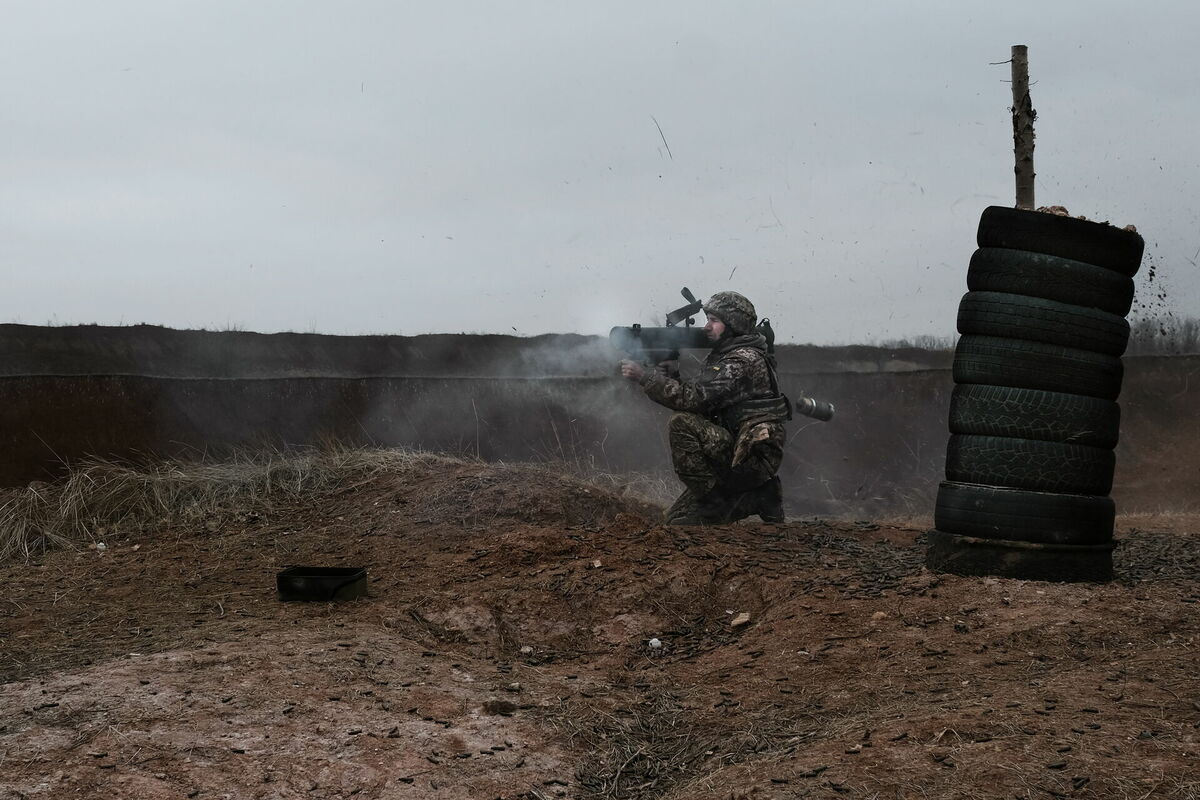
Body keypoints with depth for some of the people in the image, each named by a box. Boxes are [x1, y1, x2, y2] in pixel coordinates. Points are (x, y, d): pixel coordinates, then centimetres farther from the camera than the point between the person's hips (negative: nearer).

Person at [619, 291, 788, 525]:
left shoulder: (743, 360, -14)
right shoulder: (722, 357, 18)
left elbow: (695, 398, -24)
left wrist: (644, 376, -20)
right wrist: (667, 372, -4)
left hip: (752, 458, -9)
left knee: (682, 424, -26)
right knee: (678, 520, 4)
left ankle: (714, 501, -15)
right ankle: (758, 497, 11)